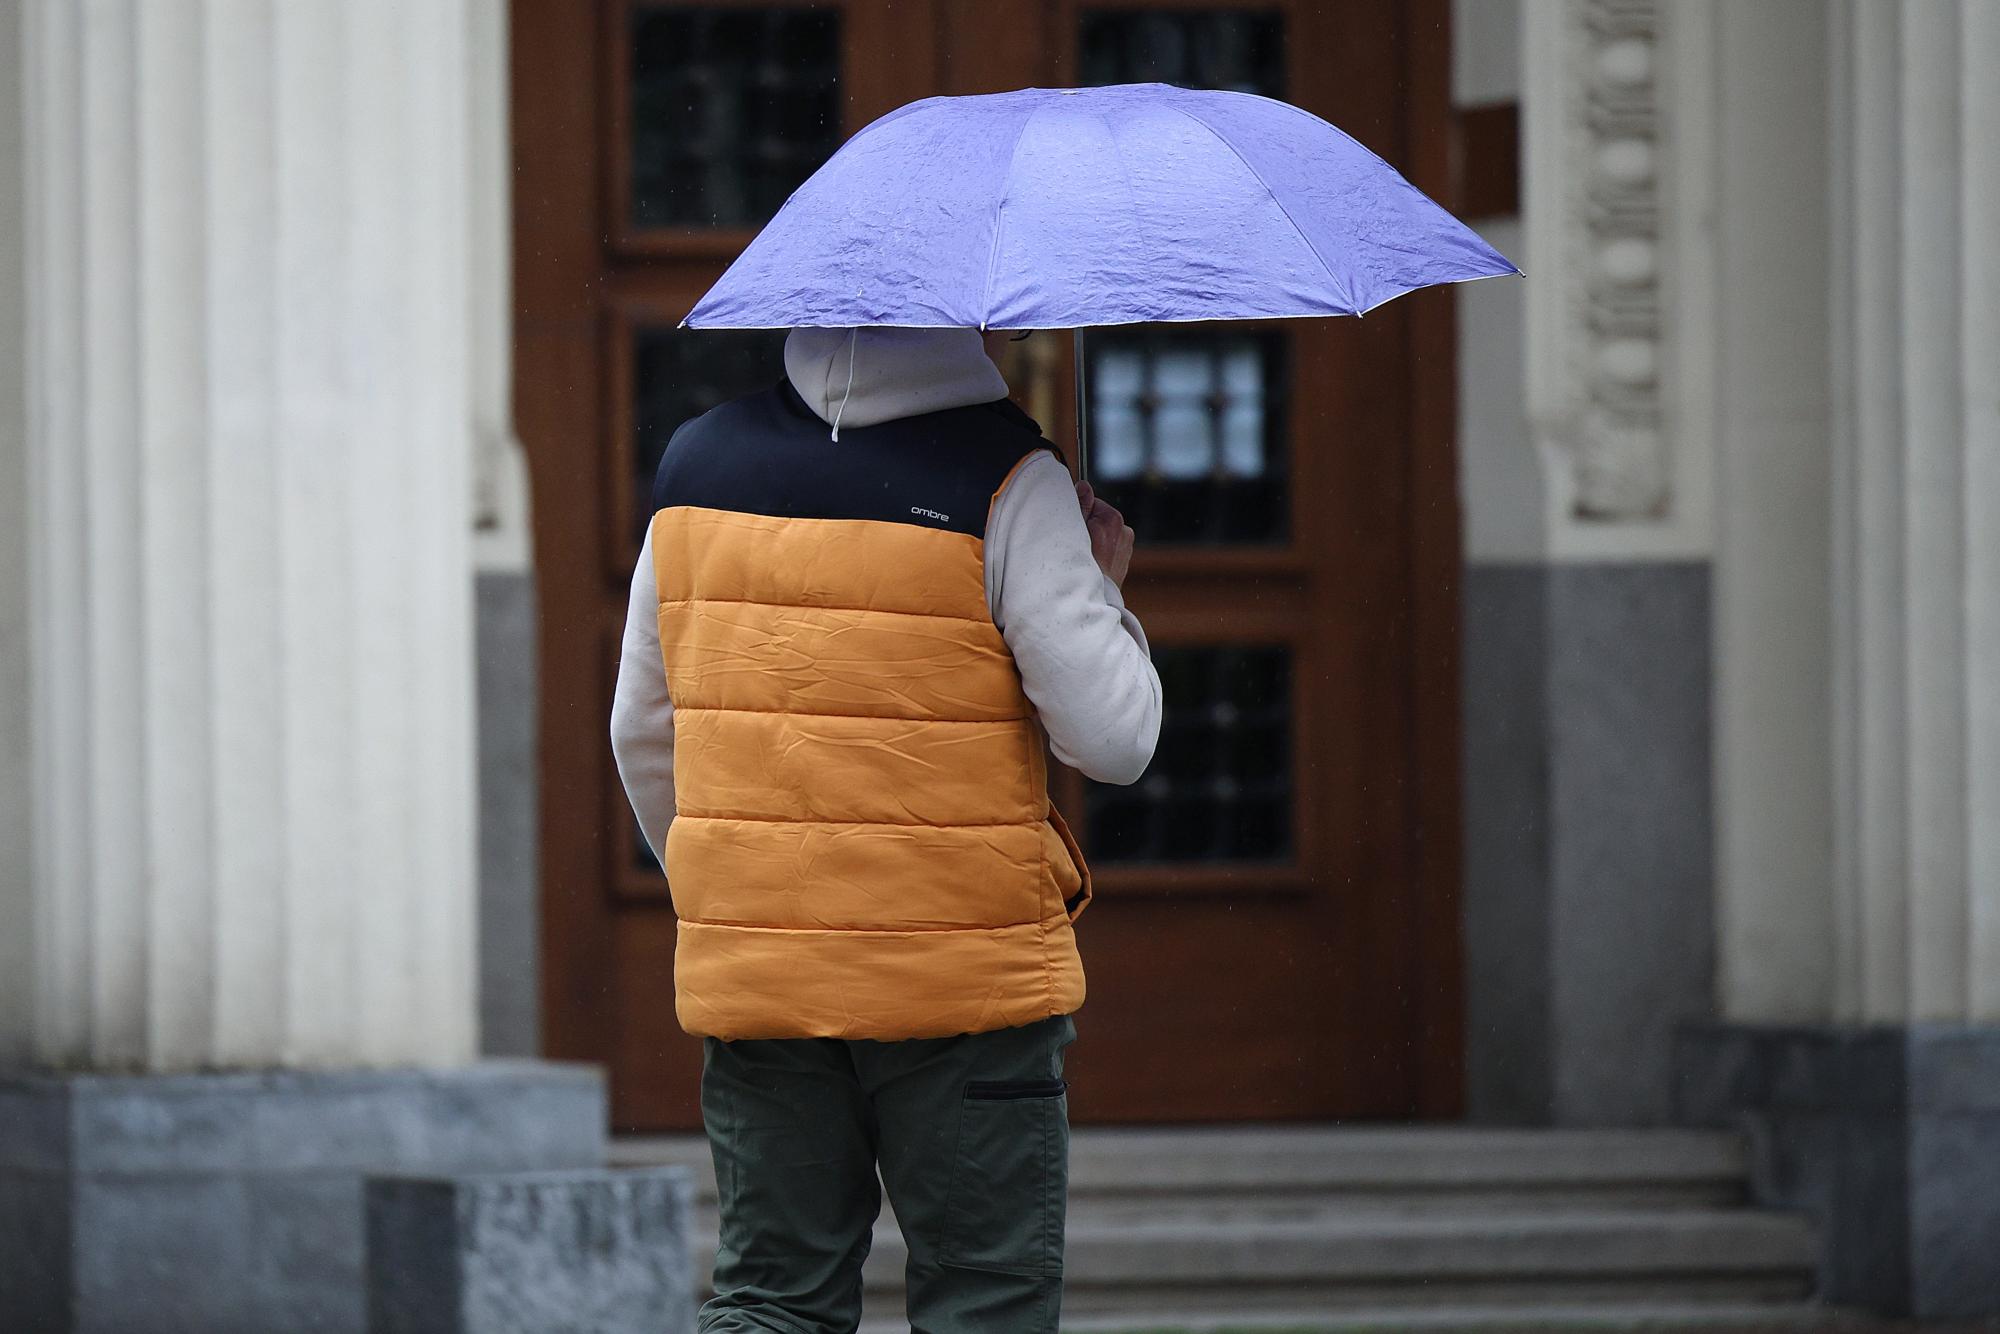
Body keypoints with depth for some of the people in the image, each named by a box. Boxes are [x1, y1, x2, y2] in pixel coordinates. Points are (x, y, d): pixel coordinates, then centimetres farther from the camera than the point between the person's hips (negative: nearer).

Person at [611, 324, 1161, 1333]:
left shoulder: (696, 465, 5)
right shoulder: (1003, 483, -11)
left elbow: (641, 737, 12)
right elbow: (1112, 739, -13)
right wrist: (1100, 587, 5)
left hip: (748, 978, 4)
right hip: (963, 975, -4)